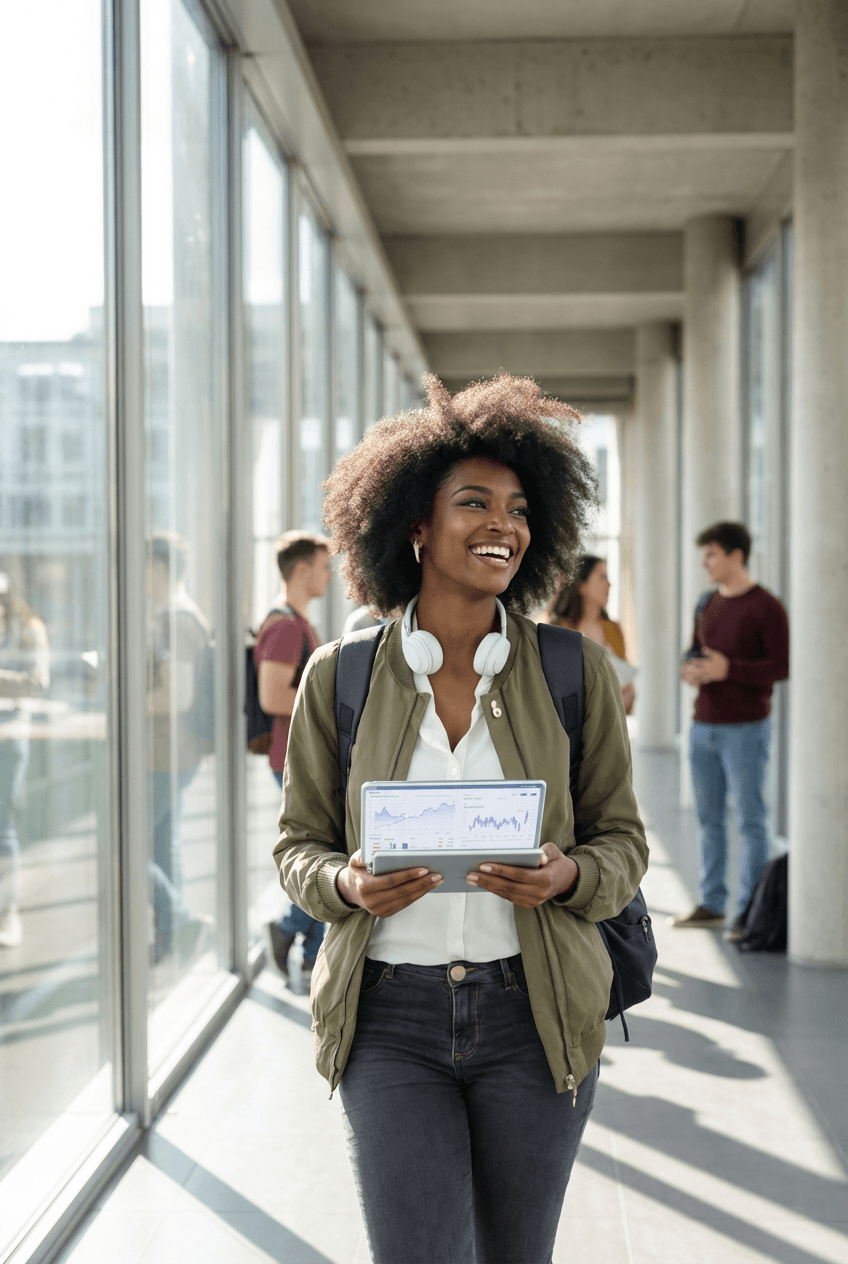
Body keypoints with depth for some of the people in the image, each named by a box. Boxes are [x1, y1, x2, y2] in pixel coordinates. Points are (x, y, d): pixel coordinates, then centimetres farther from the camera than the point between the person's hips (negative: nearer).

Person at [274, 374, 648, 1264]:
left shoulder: (575, 671, -1)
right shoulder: (339, 677, -1)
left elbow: (622, 841, 5)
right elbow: (299, 846, 7)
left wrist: (566, 877, -17)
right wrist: (349, 884, -16)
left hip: (531, 1012, 1)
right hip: (390, 1018, -1)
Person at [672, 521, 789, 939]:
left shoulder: (766, 608, -9)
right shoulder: (707, 604, 12)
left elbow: (783, 666, -12)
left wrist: (729, 669, -19)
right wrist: (689, 668, -2)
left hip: (745, 729, -7)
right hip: (704, 727, 7)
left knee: (750, 820, -1)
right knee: (709, 818, 10)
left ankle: (749, 909, 5)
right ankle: (711, 903, 19)